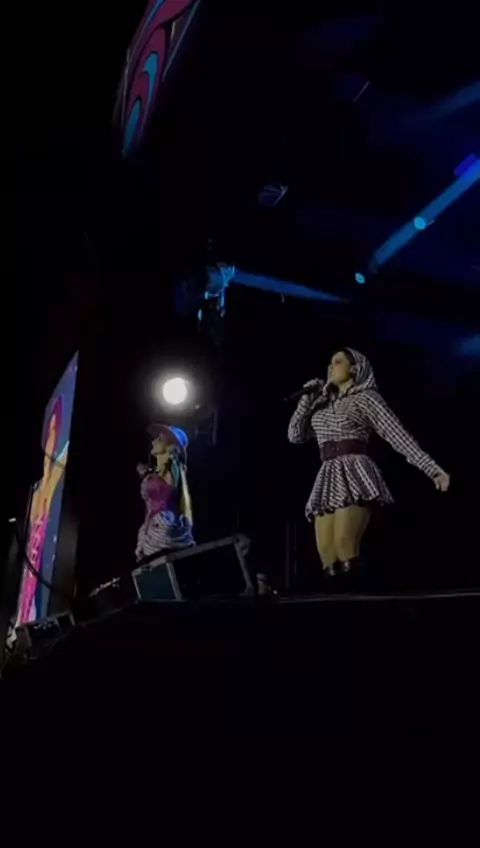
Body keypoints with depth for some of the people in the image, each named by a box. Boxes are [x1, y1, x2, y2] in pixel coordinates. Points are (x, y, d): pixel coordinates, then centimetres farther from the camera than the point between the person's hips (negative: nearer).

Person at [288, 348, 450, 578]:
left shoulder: (365, 398, 6)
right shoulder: (324, 404, 24)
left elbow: (398, 435, -1)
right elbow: (295, 435, 21)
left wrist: (433, 469, -10)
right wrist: (307, 397, 14)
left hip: (355, 475, -6)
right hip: (328, 479, 6)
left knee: (345, 544, -25)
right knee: (327, 552, -7)